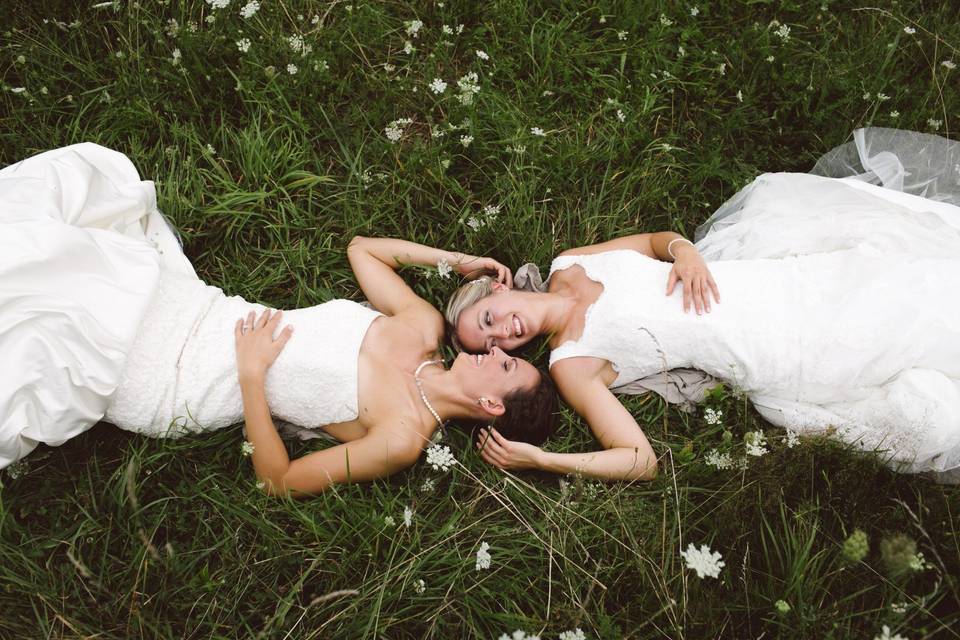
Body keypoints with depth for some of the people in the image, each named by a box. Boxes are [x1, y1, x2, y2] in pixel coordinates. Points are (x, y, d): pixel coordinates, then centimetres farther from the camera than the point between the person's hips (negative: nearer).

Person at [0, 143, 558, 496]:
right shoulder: (425, 327, -3)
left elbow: (279, 482, -20)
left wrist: (251, 372, -26)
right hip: (200, 308, 6)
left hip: (167, 386, -6)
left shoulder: (403, 438, -22)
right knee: (82, 170, 5)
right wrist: (455, 260, -1)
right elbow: (361, 248, 8)